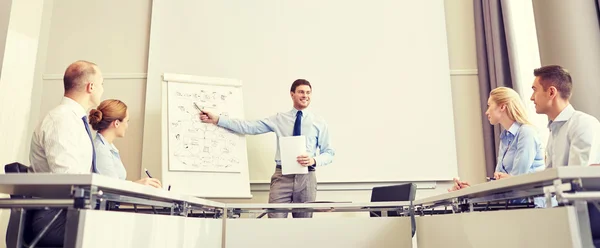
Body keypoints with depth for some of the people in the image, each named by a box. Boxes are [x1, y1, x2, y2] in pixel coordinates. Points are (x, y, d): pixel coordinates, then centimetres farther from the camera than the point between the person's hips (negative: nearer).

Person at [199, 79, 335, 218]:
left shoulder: (319, 123, 6)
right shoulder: (279, 119, 7)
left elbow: (329, 152, 7)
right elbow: (249, 127, 2)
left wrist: (314, 160, -15)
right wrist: (216, 120, -4)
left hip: (306, 177, 1)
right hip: (282, 176, 0)